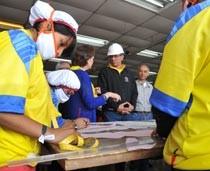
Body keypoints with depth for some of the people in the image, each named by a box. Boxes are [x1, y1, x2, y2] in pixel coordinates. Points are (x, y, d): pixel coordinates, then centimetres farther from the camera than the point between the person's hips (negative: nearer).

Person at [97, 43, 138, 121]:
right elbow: (102, 93, -5)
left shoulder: (129, 73, 17)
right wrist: (116, 107, -14)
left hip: (128, 113, 4)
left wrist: (132, 105, -3)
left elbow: (134, 92, 16)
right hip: (111, 113, -3)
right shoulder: (104, 73, 4)